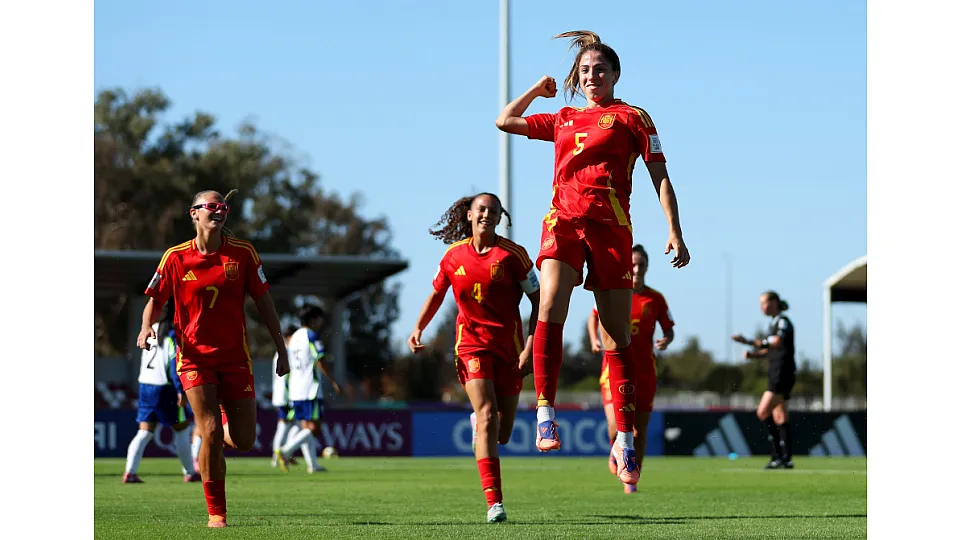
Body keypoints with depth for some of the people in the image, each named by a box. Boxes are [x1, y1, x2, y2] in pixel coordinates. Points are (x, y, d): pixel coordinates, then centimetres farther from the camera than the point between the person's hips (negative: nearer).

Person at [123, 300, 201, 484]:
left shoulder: (152, 330, 12)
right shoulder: (173, 335, -11)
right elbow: (175, 363, -19)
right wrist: (181, 391, -20)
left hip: (145, 385, 7)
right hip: (165, 388, -7)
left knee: (145, 432, 5)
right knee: (182, 429, 7)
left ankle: (130, 472, -7)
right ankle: (190, 472, 13)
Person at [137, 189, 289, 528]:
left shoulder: (243, 253, 1)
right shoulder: (175, 257, -1)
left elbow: (263, 303, 6)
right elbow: (155, 300, 7)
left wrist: (281, 351, 5)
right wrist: (147, 326, -15)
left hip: (235, 357, 2)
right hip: (195, 357, -2)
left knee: (244, 440, -1)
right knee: (210, 433, -14)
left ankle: (220, 431, 37)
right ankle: (216, 513, -1)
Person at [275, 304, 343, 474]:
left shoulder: (294, 337, 17)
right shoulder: (312, 335, -7)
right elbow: (321, 362, -13)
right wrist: (333, 381, -5)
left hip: (295, 390, 8)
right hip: (311, 390, -8)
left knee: (306, 427, 10)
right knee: (314, 429, -9)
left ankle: (312, 464, 8)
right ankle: (286, 451, -23)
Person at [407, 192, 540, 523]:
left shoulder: (512, 254, -6)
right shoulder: (454, 255, 1)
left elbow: (537, 300, -2)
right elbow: (437, 293, 17)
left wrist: (530, 346, -11)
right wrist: (419, 328, 4)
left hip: (509, 344, 0)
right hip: (471, 343, 0)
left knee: (501, 434, 4)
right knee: (487, 416, -20)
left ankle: (477, 422, 44)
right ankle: (494, 502, -23)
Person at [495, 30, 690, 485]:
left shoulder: (632, 118, 10)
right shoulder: (562, 120, 22)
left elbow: (661, 178, 6)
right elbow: (505, 121, 32)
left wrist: (675, 233, -3)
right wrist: (538, 89, 30)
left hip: (610, 225, -2)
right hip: (563, 221, 3)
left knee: (617, 332, -1)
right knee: (551, 307, -24)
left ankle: (625, 438, 3)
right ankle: (545, 412, -25)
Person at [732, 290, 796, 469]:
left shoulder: (783, 322, -10)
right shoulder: (774, 324, 17)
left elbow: (776, 343, -27)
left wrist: (749, 342, -31)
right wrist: (752, 354, 5)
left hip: (783, 373, -10)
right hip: (776, 373, 10)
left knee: (763, 412, -16)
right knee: (779, 417, 8)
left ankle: (778, 454, -15)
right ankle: (786, 458, 8)